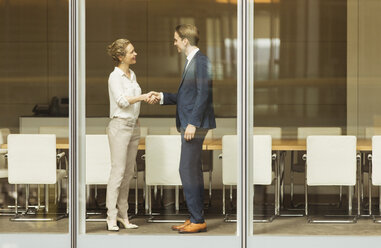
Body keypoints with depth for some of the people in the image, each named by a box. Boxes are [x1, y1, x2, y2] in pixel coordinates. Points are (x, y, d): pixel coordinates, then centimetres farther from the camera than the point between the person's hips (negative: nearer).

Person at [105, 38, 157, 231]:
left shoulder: (132, 75, 15)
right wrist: (143, 96, -26)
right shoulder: (115, 77, -9)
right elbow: (122, 100, -21)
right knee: (117, 172, -9)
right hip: (120, 126, -8)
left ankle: (122, 215, 10)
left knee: (128, 172, 7)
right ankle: (111, 218, -7)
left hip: (134, 126, 8)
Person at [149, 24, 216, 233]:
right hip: (188, 124, 10)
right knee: (193, 171, 12)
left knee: (187, 170, -10)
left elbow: (203, 94, -19)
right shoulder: (191, 62, 18)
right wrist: (162, 97, 15)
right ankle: (196, 218, 17)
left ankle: (197, 220, -6)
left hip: (195, 125, -10)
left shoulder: (201, 61, -13)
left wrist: (193, 123, -21)